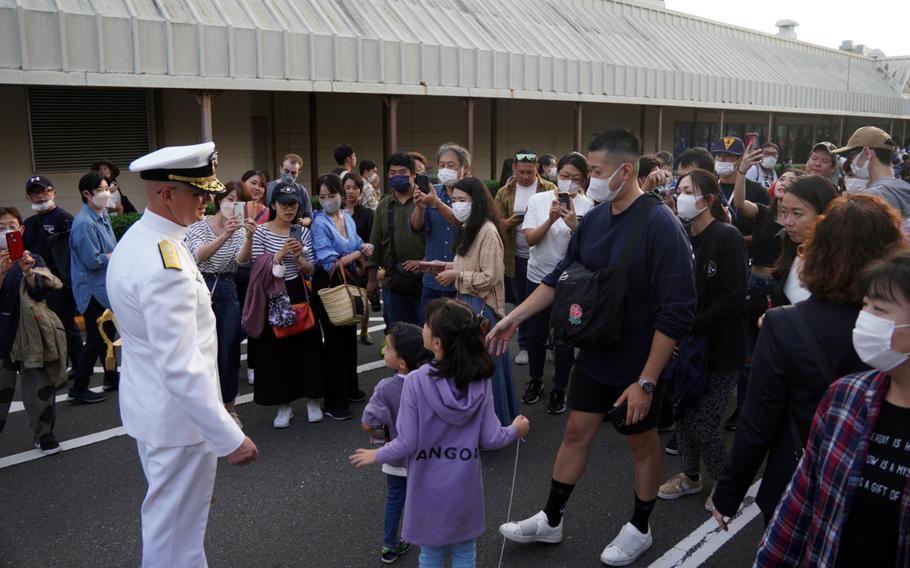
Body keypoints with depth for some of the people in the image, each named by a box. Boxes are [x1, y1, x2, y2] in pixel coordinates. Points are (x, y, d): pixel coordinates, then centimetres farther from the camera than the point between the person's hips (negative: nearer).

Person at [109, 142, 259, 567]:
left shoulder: (136, 241, 4)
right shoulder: (165, 265, -29)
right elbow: (180, 367, -32)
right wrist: (230, 438, -28)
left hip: (150, 405, 10)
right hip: (177, 417, -10)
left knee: (167, 518, 29)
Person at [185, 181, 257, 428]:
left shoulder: (239, 230, 5)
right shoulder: (199, 226, -5)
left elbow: (242, 259, -16)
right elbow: (199, 255, -26)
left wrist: (249, 237, -36)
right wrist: (224, 236, -42)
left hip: (227, 291, 3)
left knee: (229, 350, 7)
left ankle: (229, 406, 22)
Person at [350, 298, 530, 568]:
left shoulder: (416, 382, -24)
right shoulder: (481, 382, -16)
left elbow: (408, 443, -18)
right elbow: (489, 439, -10)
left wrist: (376, 455, 1)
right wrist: (515, 430, 11)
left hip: (429, 490, -1)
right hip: (465, 488, 2)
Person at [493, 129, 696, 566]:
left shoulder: (660, 225, -22)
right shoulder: (593, 220, -2)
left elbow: (676, 313, -23)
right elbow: (560, 277, 9)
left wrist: (646, 381, -22)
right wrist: (515, 317, 3)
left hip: (638, 364, -6)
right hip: (593, 356, 6)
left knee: (642, 443, 14)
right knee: (576, 434, 15)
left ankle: (639, 529, 35)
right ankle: (550, 520, 32)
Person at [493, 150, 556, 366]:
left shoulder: (549, 189, -1)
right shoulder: (504, 193, 5)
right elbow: (497, 223, 2)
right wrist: (510, 222, -20)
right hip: (517, 257, 2)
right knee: (522, 303, 11)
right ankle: (524, 346, 23)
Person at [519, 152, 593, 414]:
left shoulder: (587, 206, -9)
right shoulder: (538, 200, -3)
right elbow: (530, 239, -9)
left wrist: (574, 225, -31)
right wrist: (551, 219, -25)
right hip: (538, 276, 2)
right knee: (536, 333, 13)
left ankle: (559, 389, 22)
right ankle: (535, 380, 34)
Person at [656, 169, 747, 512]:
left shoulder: (727, 237, -13)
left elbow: (733, 297, -18)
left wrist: (693, 328, -18)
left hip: (722, 348, -5)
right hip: (687, 344, 5)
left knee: (702, 421, -2)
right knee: (683, 412, 10)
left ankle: (724, 481, 24)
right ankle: (691, 475, 34)